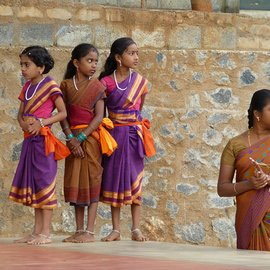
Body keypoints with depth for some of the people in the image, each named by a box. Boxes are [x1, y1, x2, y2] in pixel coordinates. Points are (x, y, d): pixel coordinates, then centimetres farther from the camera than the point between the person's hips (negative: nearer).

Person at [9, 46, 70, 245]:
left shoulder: (50, 86, -9)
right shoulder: (27, 87, 13)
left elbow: (63, 113, -12)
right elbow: (21, 114, 17)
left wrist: (41, 123, -19)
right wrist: (23, 123, -5)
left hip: (43, 139, -8)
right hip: (29, 139, 8)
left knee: (44, 183, -6)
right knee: (32, 183, 9)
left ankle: (45, 233, -3)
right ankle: (37, 232, 14)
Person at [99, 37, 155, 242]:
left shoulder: (140, 81, 2)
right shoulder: (106, 82, -5)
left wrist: (134, 122, 12)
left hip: (134, 135, 1)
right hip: (115, 135, -1)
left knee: (135, 180, 2)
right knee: (114, 179, 3)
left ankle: (136, 229, 5)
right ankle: (116, 229, 7)